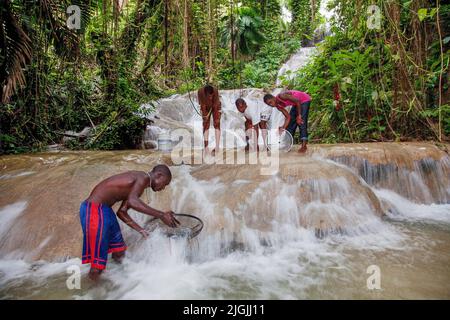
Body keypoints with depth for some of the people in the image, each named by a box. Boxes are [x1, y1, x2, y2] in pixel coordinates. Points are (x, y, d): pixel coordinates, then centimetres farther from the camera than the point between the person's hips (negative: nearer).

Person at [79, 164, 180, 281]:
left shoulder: (137, 183, 16)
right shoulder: (143, 177, -13)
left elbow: (122, 212, 15)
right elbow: (132, 201, -32)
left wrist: (141, 230, 13)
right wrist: (161, 215, -30)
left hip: (104, 209, 10)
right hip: (94, 209, -10)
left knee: (119, 252, 19)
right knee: (98, 264, -4)